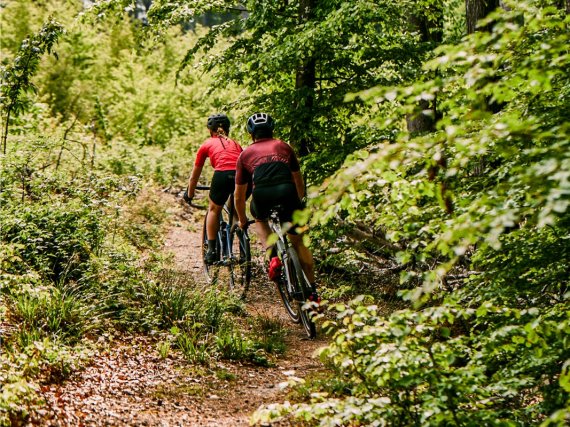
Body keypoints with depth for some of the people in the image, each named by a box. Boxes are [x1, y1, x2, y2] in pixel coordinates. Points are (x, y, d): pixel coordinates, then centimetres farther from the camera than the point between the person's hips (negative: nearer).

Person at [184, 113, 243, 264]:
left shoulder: (207, 144, 24)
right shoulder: (235, 144, 32)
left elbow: (194, 176, 32)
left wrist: (189, 195, 46)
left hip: (222, 175, -3)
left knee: (214, 209, 22)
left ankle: (211, 250, 16)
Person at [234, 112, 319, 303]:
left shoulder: (246, 154, 27)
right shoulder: (284, 147, 30)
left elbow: (239, 195, 31)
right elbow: (299, 180, 40)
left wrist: (242, 220, 46)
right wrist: (299, 203, 57)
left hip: (262, 194, -1)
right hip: (287, 191, 1)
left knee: (259, 219, 34)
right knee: (298, 242, 17)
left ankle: (272, 256, 9)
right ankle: (313, 291, 15)